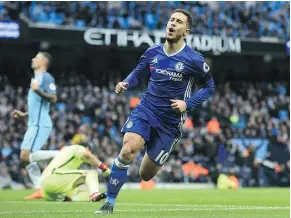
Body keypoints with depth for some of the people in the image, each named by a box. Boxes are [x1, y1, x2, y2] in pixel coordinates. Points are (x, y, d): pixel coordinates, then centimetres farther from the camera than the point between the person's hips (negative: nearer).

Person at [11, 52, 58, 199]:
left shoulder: (46, 77, -7)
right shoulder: (36, 78, 24)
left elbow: (53, 99, -18)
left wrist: (38, 90, -29)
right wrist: (23, 114, 24)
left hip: (39, 125, -10)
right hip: (34, 124, 10)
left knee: (26, 156, -18)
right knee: (26, 158, 5)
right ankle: (39, 190, 3)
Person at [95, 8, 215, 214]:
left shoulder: (194, 60, -8)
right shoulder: (152, 53, 2)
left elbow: (209, 86, 3)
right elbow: (138, 74, 17)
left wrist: (188, 103, -10)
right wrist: (125, 83, -5)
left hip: (170, 121, -1)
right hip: (145, 110, 1)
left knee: (146, 175, 5)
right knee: (127, 150, -27)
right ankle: (109, 203, -17)